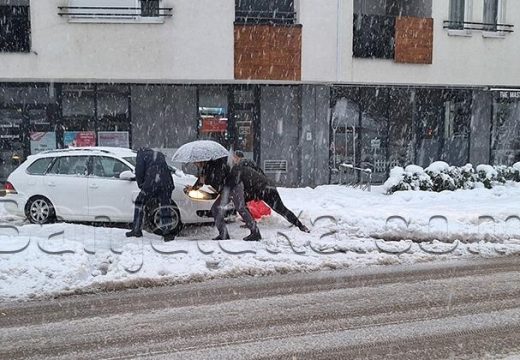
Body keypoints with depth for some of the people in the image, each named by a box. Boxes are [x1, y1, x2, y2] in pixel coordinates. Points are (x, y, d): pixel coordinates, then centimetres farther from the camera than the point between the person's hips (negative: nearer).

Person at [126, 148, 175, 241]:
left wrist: (140, 184, 17)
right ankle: (166, 232, 5)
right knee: (165, 208, 9)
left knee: (140, 203, 13)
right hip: (166, 183, 4)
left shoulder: (141, 155, 15)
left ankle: (137, 230, 15)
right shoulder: (160, 155, 30)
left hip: (151, 183, -3)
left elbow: (139, 171, 6)